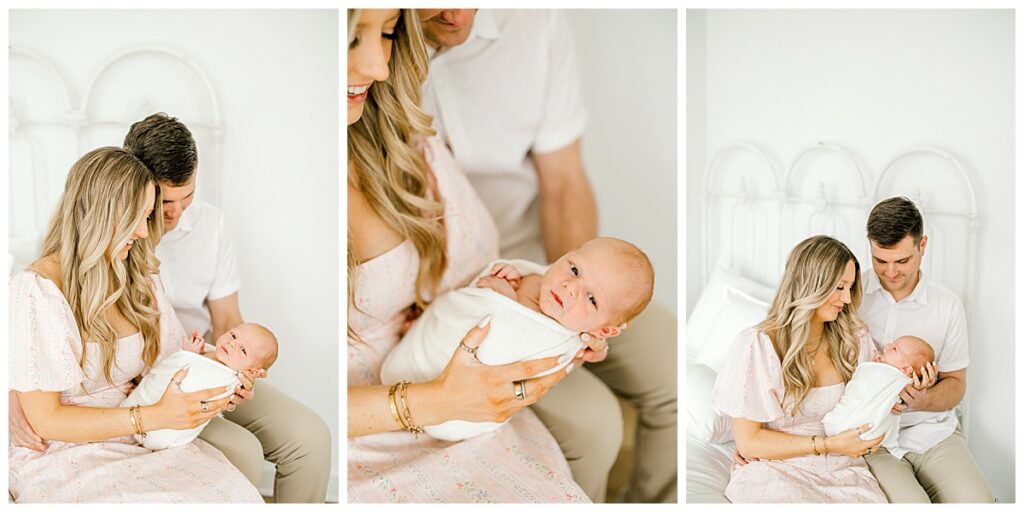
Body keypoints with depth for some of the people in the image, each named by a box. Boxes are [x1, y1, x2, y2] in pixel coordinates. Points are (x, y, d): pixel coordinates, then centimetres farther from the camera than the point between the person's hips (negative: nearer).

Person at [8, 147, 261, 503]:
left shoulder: (140, 278, 10)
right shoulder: (34, 291, -12)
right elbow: (44, 419, -13)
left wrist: (220, 389, -7)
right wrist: (154, 417, -20)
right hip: (63, 456, -5)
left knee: (233, 489, -25)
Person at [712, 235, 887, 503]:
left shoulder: (856, 339, 9)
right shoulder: (757, 345, -8)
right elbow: (748, 442, -9)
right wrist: (828, 445, -15)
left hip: (842, 471, 4)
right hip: (775, 470, -4)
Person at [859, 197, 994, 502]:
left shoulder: (947, 305, 6)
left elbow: (955, 384, 11)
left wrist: (922, 401, -12)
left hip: (933, 430, 3)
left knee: (975, 501, -21)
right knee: (910, 503, -28)